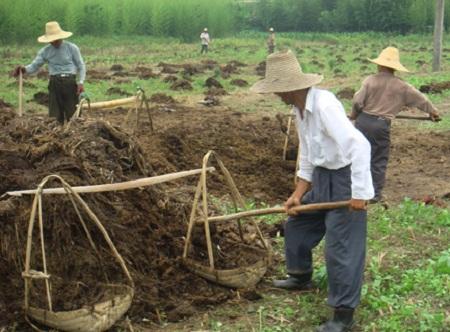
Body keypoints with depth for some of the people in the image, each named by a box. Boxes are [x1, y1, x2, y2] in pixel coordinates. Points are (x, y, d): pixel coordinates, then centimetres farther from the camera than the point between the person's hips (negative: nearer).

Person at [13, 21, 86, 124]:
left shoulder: (72, 48, -1)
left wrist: (81, 82, -10)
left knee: (73, 115, 0)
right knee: (55, 116, 3)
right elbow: (34, 66, 3)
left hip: (70, 82, -2)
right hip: (54, 83, 2)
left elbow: (81, 66, 2)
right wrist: (24, 69, -19)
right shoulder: (45, 51, 5)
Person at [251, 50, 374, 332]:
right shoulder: (300, 109, 3)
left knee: (341, 247, -4)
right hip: (321, 178, 10)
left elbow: (359, 145, -32)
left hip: (345, 179, -10)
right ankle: (302, 277, 45)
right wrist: (298, 194, 9)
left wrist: (359, 193, -31)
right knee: (297, 224, 22)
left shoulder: (324, 105, -27)